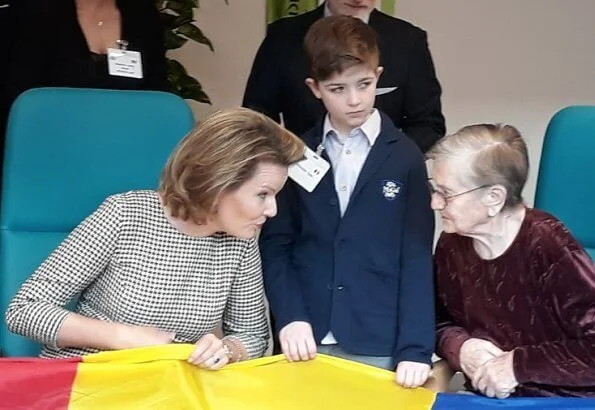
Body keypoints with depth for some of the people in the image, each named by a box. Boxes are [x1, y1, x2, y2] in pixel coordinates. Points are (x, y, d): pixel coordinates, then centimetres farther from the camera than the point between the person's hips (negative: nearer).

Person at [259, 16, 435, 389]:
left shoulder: (406, 158, 0)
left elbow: (417, 259, -4)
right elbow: (275, 243, 5)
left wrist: (415, 349, -12)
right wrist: (290, 317, -9)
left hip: (381, 348, -1)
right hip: (308, 343, 2)